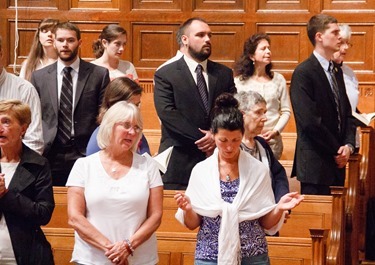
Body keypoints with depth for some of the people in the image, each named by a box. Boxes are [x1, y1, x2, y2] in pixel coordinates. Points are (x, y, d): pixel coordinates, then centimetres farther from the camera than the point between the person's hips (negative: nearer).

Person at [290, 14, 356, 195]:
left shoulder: (337, 72, 16)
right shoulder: (303, 73, -12)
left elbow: (346, 113, 16)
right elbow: (310, 122, -18)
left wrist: (348, 145, -1)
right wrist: (337, 150, -11)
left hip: (337, 162, 8)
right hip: (316, 165, -8)